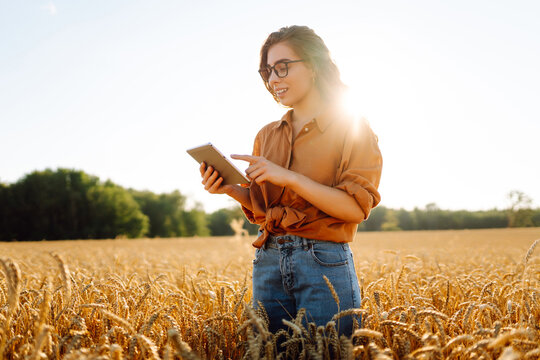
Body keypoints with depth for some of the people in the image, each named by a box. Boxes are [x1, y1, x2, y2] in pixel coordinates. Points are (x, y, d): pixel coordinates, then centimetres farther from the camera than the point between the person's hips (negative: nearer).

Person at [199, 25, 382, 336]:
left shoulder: (353, 129, -2)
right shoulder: (267, 135, 12)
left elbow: (357, 208, -12)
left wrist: (290, 177, -18)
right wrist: (231, 189, -4)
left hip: (324, 264, -4)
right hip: (269, 264, 4)